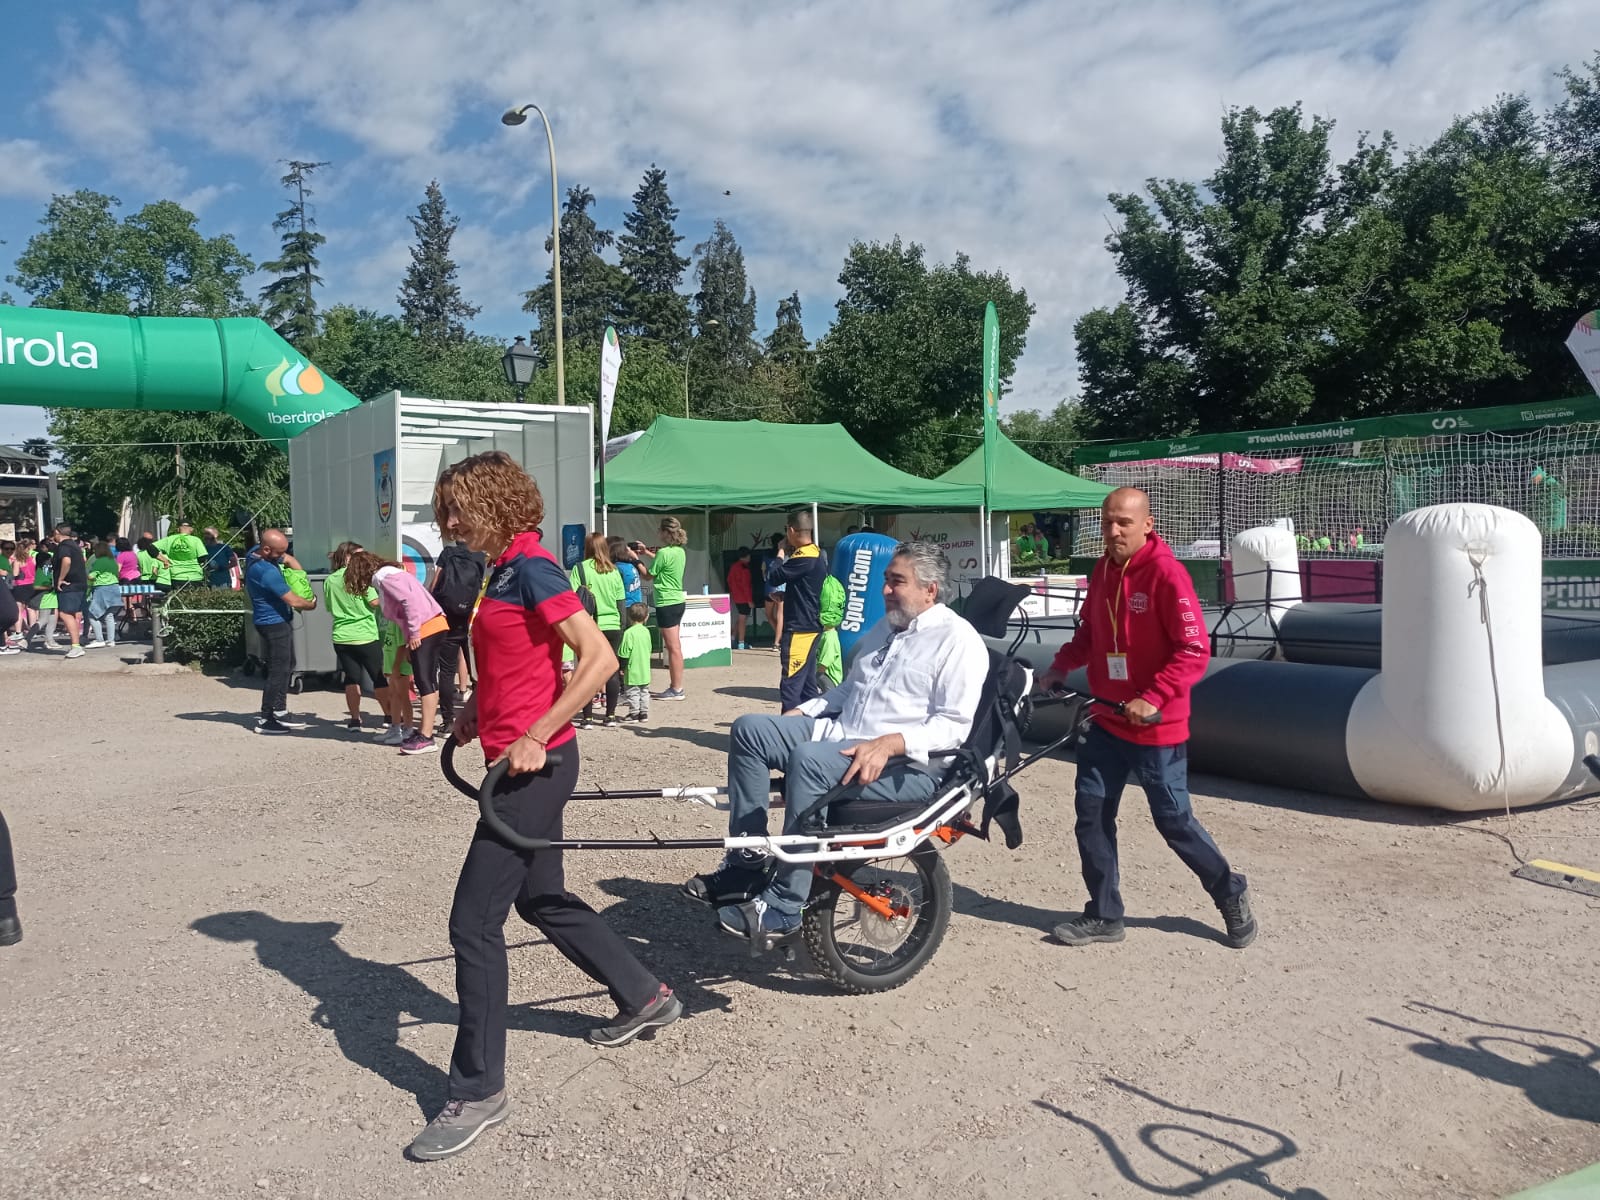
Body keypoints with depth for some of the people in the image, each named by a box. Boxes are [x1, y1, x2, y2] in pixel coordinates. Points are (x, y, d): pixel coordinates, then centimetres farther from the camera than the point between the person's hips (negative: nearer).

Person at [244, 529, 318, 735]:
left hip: (279, 622, 11)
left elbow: (289, 560, 17)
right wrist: (311, 604, -3)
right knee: (278, 671, -6)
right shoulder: (267, 571, -28)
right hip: (274, 624, -11)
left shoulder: (256, 553, 0)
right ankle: (265, 720, -1)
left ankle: (279, 712, 25)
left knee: (287, 666, 18)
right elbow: (294, 601, -23)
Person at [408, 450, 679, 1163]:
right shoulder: (507, 568, 12)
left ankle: (478, 1093, 10)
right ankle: (645, 997, 38)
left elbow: (600, 658, -23)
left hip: (536, 764, -10)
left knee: (473, 924, -4)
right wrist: (478, 709, 10)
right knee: (541, 899, 22)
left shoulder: (531, 566, -16)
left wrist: (533, 737, -23)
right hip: (520, 761, 10)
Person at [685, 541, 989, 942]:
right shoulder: (883, 629, 22)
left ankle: (782, 907, -27)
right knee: (750, 728, -4)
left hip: (907, 763, -9)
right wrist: (798, 713, 14)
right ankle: (747, 865, -5)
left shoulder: (958, 640, -7)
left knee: (809, 759, -35)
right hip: (841, 735, 9)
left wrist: (889, 744, -30)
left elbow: (954, 724, -17)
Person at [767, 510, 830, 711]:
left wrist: (780, 553, -1)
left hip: (799, 629, -10)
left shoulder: (804, 557, -18)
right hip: (810, 626, 10)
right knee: (808, 683, 14)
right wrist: (784, 595, 10)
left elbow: (774, 577, -14)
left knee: (790, 684, -8)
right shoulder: (816, 553, 13)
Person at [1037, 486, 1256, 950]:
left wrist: (1153, 699, -25)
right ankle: (1104, 915, 19)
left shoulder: (1166, 573, -17)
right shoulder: (1102, 571, 5)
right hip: (1106, 721, 7)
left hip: (1156, 727, -6)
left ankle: (1231, 894, 30)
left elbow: (1195, 651, -19)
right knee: (1092, 814, 6)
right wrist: (1061, 666, 3)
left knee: (1174, 821, 6)